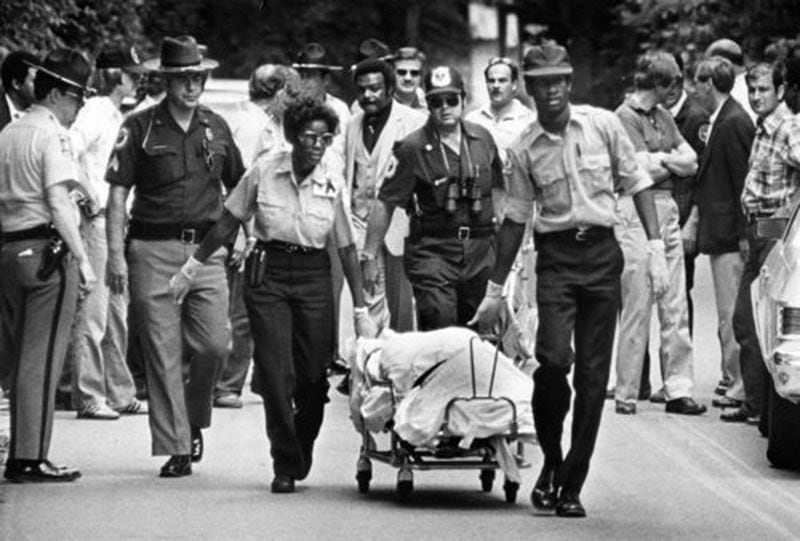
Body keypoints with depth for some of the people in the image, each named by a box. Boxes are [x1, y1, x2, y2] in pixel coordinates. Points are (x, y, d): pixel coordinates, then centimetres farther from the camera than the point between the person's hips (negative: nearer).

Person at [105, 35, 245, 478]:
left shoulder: (216, 127, 11)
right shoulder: (140, 127, 0)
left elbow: (240, 187, 21)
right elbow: (118, 193, -2)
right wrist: (116, 254, -9)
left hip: (206, 248, 3)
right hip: (153, 250, -2)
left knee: (214, 344, -7)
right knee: (163, 354, -3)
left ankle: (194, 420, 19)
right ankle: (175, 448, 3)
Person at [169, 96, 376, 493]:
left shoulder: (333, 184, -3)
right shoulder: (264, 170, -6)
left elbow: (347, 249, 2)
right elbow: (228, 223, 4)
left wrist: (361, 311, 2)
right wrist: (191, 269, 8)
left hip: (313, 278, 1)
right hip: (267, 273, -1)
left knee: (313, 378, 1)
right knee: (277, 375, -9)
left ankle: (301, 457, 26)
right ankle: (285, 467, 0)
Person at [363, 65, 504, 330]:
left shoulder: (482, 139, 7)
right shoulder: (412, 148, -7)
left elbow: (496, 188, 22)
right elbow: (384, 204, -4)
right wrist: (369, 256, -5)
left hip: (480, 251, 4)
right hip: (432, 251, -4)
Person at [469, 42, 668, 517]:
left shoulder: (603, 125, 0)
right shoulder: (525, 149, 2)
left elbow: (638, 184, 6)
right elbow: (516, 219, 11)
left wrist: (656, 248, -3)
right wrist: (496, 290, 14)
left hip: (602, 253, 0)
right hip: (556, 256, 0)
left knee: (593, 376, 0)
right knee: (554, 357, -20)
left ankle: (572, 484, 9)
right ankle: (552, 460, 2)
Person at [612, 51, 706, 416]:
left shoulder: (662, 116, 16)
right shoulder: (626, 116, -7)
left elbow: (691, 163, 11)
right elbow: (644, 170, -14)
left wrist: (662, 159, -6)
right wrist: (673, 161, 2)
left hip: (667, 209, 7)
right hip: (636, 211, -7)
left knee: (676, 308, 4)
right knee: (637, 309, -4)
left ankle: (678, 390, 7)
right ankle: (626, 395, 3)